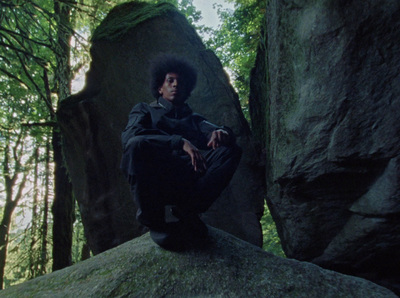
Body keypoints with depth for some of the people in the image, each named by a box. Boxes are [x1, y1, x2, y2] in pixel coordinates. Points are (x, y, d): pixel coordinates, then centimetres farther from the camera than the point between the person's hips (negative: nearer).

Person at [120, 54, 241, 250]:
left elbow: (210, 131, 12)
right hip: (154, 178, -2)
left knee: (231, 150, -16)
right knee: (138, 145, -32)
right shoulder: (145, 110, 20)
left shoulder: (194, 118, 32)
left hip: (188, 178, 3)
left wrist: (221, 132, -16)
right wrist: (180, 143, -18)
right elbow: (130, 136, -3)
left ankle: (186, 210, -27)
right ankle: (155, 222, -21)